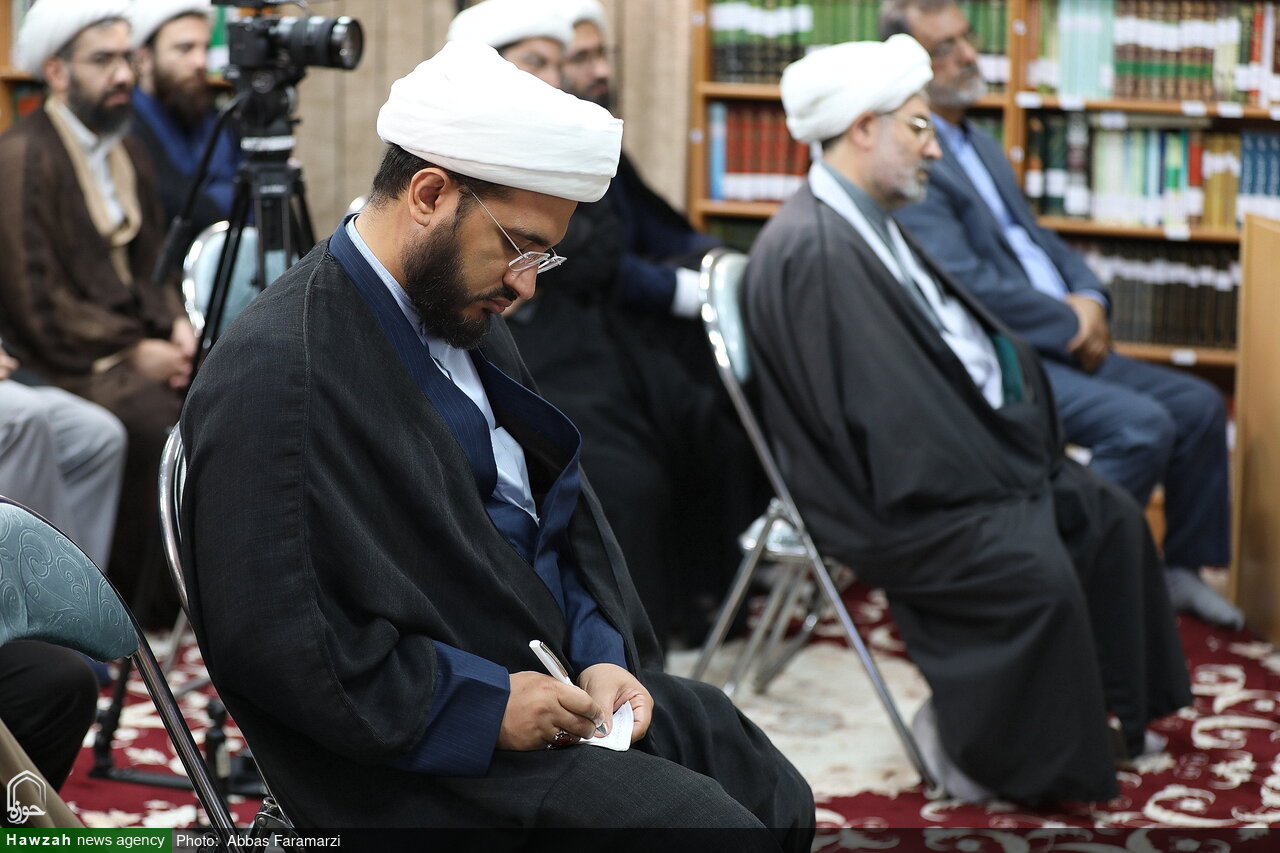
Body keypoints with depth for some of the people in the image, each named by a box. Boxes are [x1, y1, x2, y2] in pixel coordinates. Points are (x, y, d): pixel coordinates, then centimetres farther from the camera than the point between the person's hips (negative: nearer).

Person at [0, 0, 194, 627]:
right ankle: (146, 611, -15)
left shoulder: (123, 151, 15)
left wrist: (175, 325, 1)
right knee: (157, 420, -29)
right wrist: (132, 352, -15)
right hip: (58, 357, -8)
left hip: (131, 337, 8)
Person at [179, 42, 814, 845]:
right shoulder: (276, 373, -22)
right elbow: (274, 642, -25)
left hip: (553, 676, 9)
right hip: (423, 749, -9)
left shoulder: (468, 318, 7)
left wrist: (601, 653, -1)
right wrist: (486, 705, -22)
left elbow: (561, 509, 16)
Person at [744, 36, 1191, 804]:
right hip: (892, 498, -11)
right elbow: (886, 409, -24)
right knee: (1035, 572, -26)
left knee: (1109, 516, 8)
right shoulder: (811, 248, -22)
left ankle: (1107, 707, 20)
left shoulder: (871, 224, 12)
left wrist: (1031, 445, 5)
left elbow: (970, 338, 17)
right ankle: (968, 743, -6)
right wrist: (1003, 481, -16)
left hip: (960, 457, 11)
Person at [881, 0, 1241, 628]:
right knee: (1142, 425, -26)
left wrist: (1089, 299, -1)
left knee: (1199, 405, 5)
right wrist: (1075, 323, -11)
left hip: (1060, 342, 10)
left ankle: (1182, 570, 18)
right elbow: (970, 285, -21)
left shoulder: (980, 145, 18)